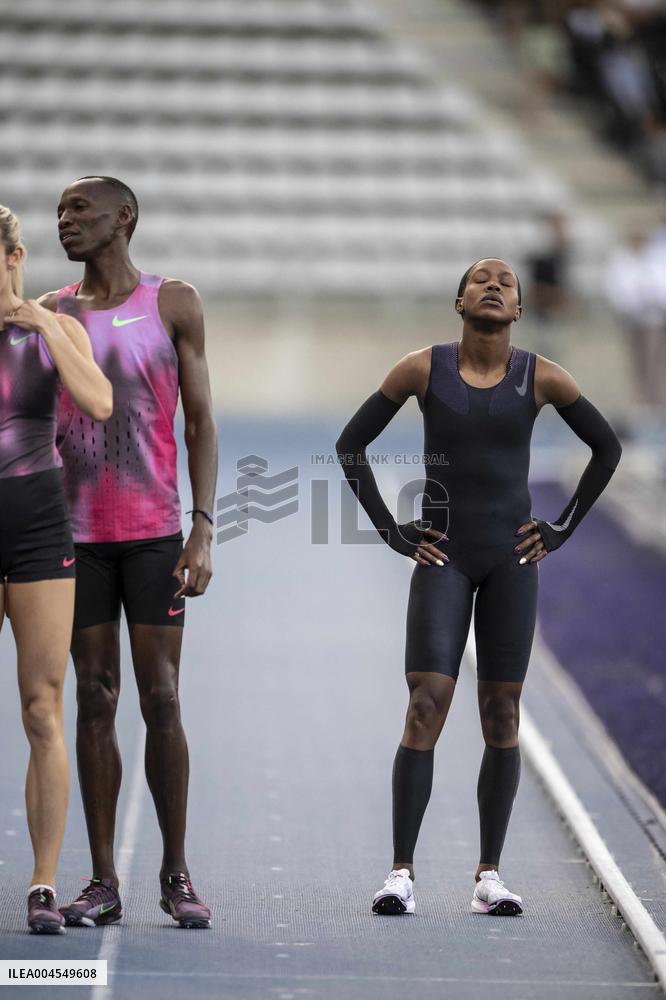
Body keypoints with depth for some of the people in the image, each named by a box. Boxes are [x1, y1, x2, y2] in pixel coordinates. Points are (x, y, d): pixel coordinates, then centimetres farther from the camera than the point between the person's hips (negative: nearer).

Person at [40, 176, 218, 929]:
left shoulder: (173, 304, 3)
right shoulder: (49, 312, 9)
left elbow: (200, 422, 2)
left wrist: (203, 528, -8)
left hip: (155, 532, -2)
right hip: (77, 534, 2)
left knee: (161, 700, -3)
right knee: (95, 702, 2)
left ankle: (176, 874, 7)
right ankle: (102, 881, 6)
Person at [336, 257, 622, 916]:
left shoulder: (542, 378, -2)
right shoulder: (423, 368, -4)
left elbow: (606, 448, 11)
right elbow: (351, 445, 2)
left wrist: (562, 529, 5)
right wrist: (392, 532, -2)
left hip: (511, 559, 2)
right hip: (443, 560, -1)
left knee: (502, 715, 1)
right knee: (426, 708, -12)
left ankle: (489, 874, 8)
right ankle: (401, 871, -9)